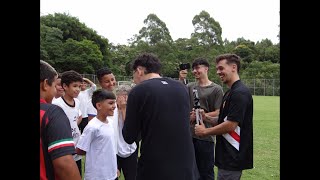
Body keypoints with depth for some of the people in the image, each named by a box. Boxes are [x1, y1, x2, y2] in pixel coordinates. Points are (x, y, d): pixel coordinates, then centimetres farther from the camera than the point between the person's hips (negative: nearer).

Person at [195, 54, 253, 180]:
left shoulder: (240, 93, -18)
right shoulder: (230, 92, 14)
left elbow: (231, 125, -23)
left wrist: (205, 131, -11)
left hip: (233, 156, -9)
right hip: (228, 154, 9)